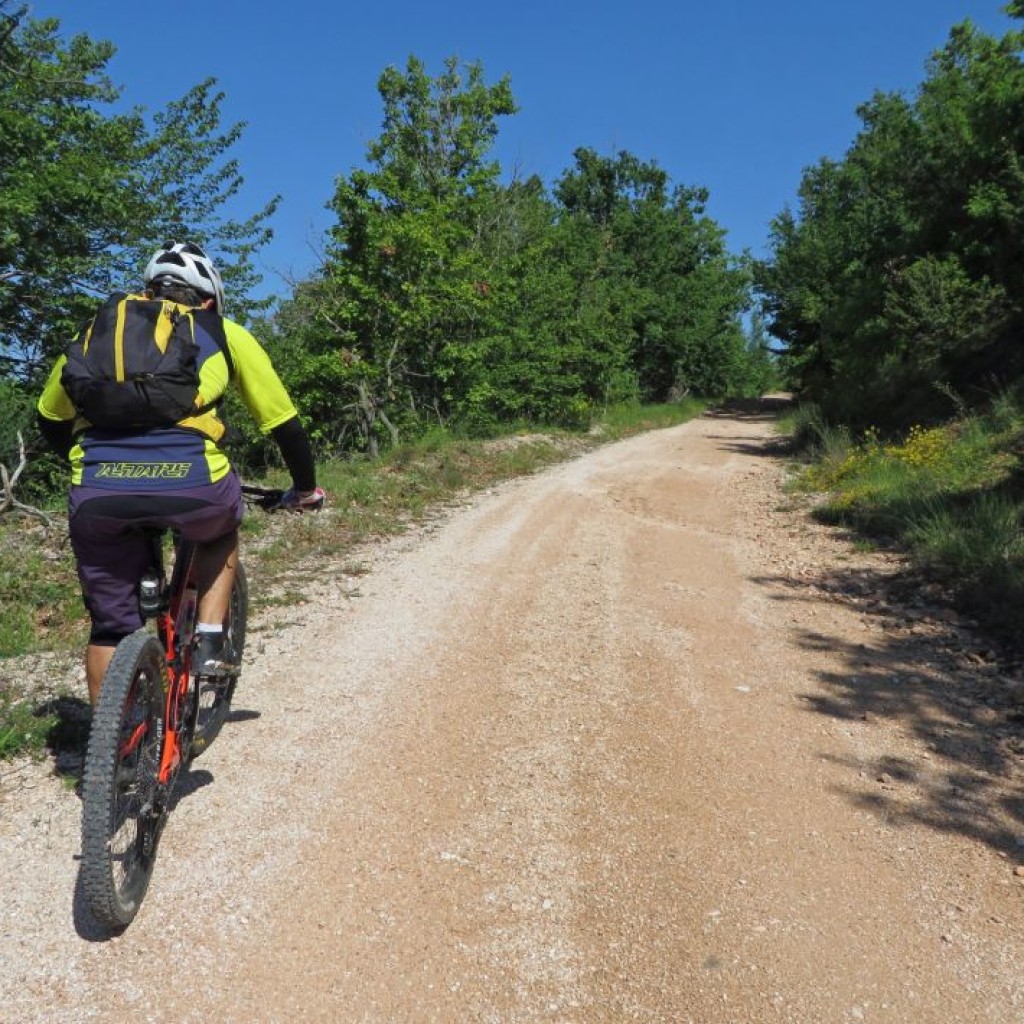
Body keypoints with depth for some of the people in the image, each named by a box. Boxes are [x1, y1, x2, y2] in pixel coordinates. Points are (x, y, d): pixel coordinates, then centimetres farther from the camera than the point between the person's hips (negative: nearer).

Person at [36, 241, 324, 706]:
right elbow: (283, 424, 22)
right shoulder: (223, 333, 20)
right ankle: (210, 644, 22)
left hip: (96, 494, 2)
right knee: (222, 530, 34)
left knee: (109, 627, 22)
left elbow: (50, 420, 32)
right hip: (190, 485, -1)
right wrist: (305, 488, 37)